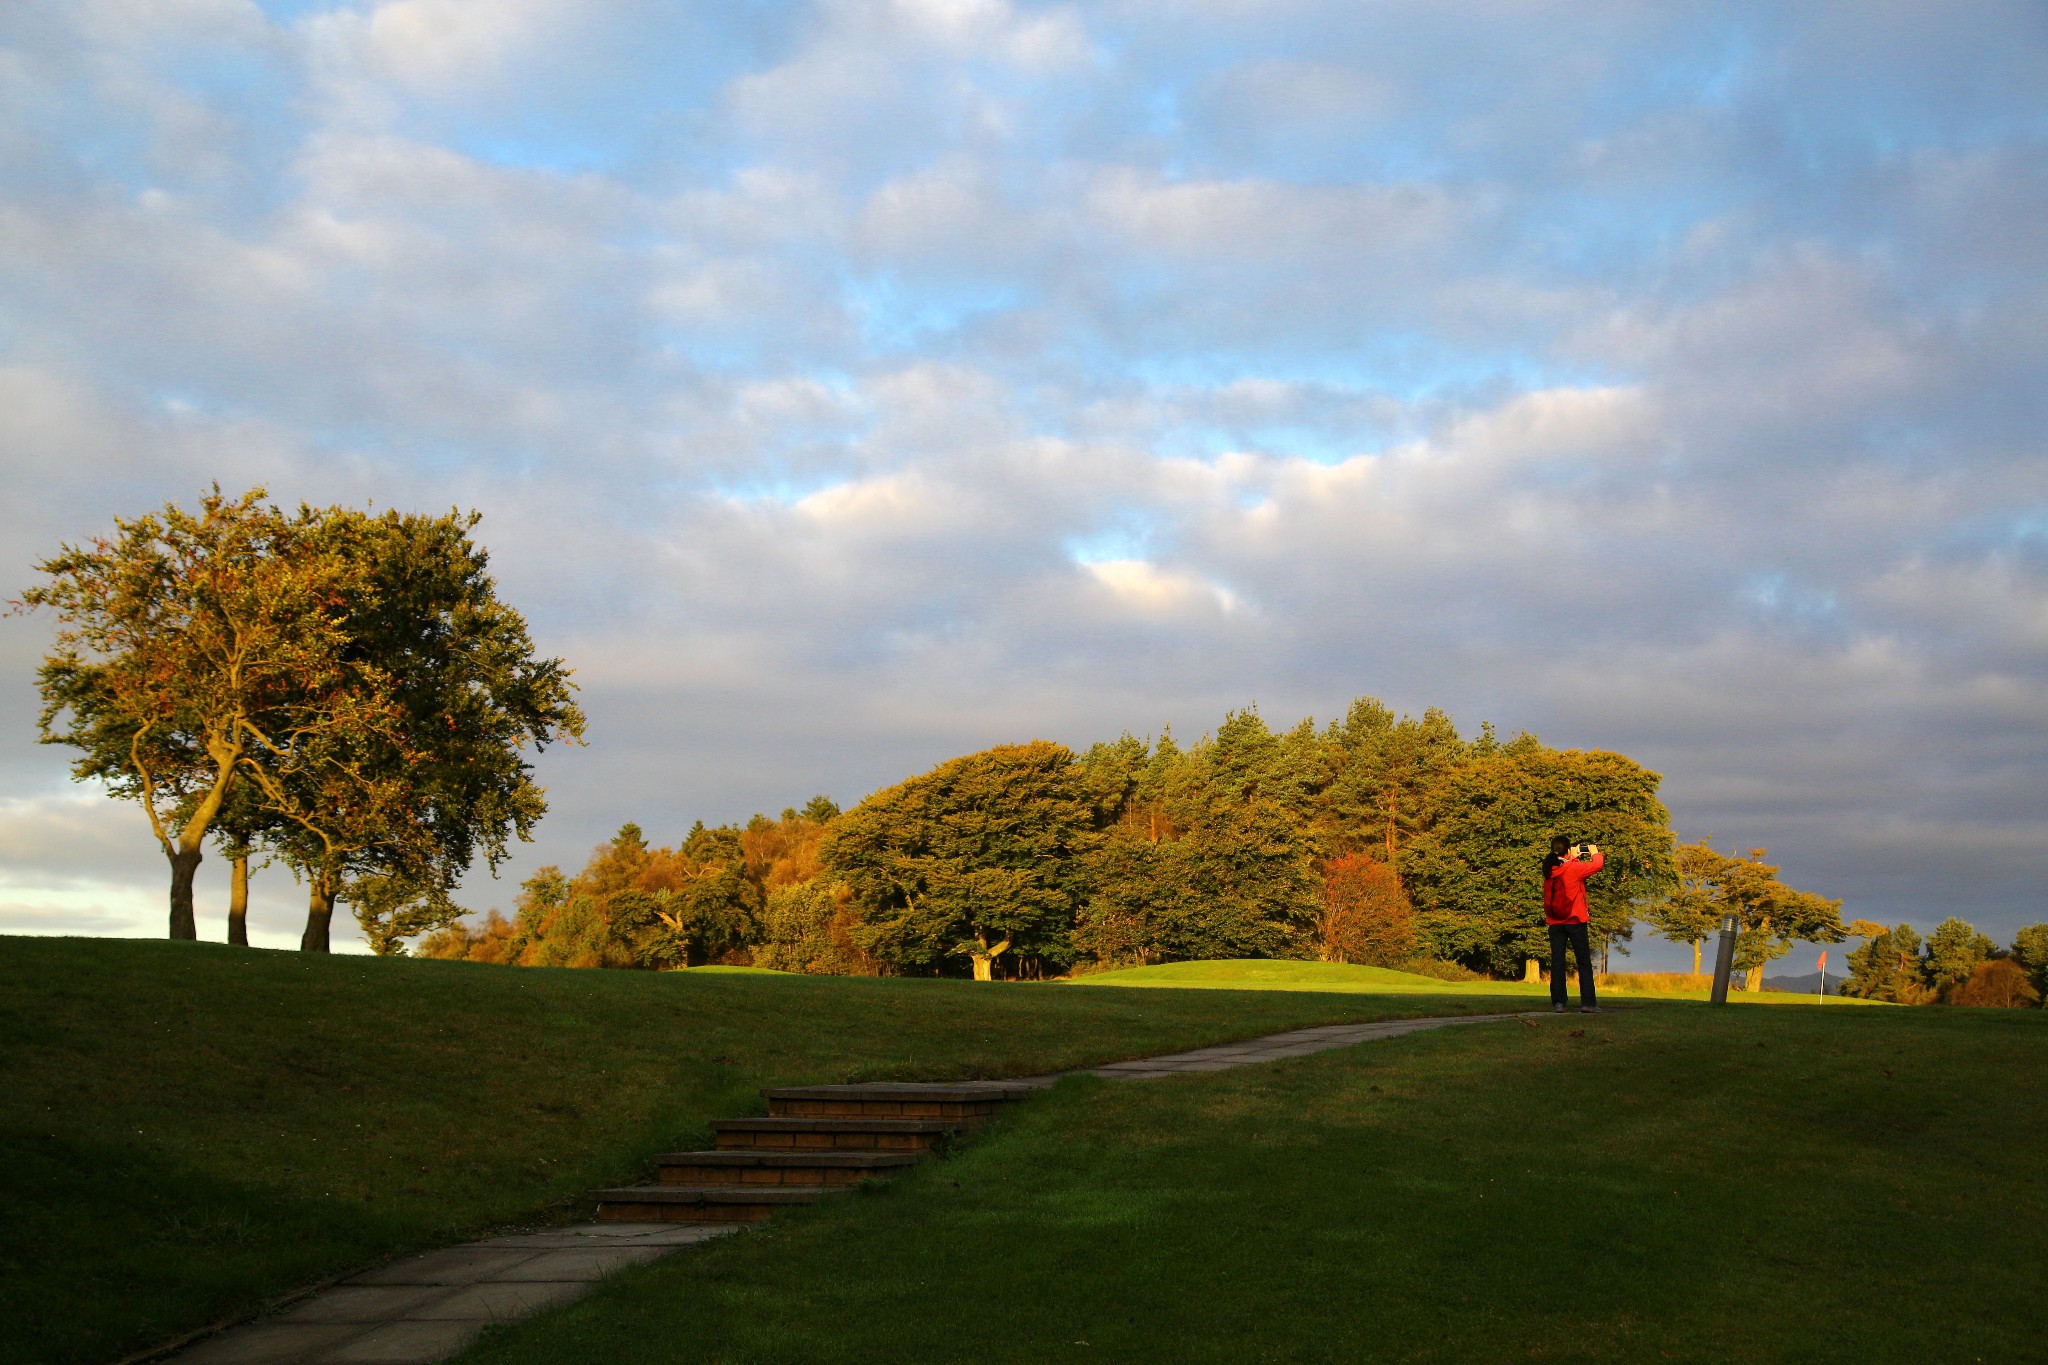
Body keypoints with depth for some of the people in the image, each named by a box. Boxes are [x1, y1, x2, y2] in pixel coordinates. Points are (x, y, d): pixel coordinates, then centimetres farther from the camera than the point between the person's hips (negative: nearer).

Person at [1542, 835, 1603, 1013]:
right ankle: (1588, 1002, 3)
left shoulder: (1549, 870, 2)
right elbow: (1597, 865, -2)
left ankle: (1557, 1002, -2)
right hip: (1574, 920, -4)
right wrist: (1594, 853, 17)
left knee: (1557, 962, 4)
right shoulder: (1573, 868, -12)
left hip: (1555, 923, 4)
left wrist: (1574, 858, 22)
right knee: (1584, 962, 5)